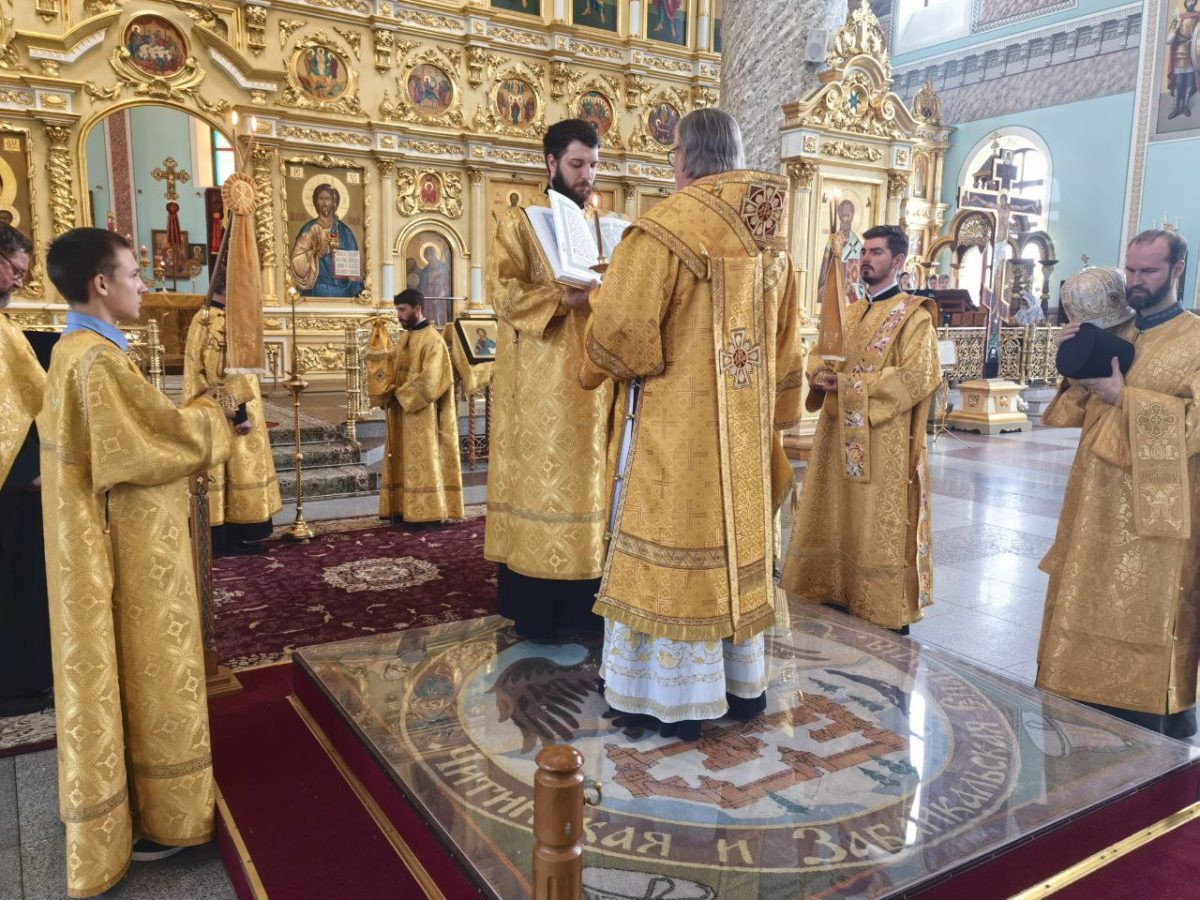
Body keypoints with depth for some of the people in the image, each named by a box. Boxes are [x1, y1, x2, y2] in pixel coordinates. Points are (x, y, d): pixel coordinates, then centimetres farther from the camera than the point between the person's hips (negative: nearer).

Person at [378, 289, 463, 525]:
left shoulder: (432, 340, -12)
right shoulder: (403, 338, 14)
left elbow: (429, 380, -20)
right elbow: (393, 371, 16)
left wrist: (401, 395, -15)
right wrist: (389, 392, -4)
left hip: (421, 414, -8)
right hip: (401, 412, 8)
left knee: (422, 460, -4)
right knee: (403, 460, 10)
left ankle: (426, 512, 2)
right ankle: (403, 508, 17)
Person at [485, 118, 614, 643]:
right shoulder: (519, 223, 1)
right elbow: (503, 291, -11)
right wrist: (566, 297, -23)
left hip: (592, 380, 5)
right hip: (539, 385, -5)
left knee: (588, 478, 6)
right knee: (540, 478, -3)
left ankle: (583, 602, 15)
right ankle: (534, 610, 7)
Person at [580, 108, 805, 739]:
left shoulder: (668, 224, -15)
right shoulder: (770, 232, 9)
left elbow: (622, 326, -19)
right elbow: (785, 340, 15)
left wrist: (596, 368, 4)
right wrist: (771, 415, 23)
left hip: (679, 420, -7)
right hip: (746, 423, 7)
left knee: (674, 545, 2)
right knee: (737, 539, 15)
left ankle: (677, 696, 11)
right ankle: (742, 684, 26)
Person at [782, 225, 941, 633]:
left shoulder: (913, 315, -6)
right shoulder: (849, 313, 16)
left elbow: (917, 377, -16)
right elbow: (821, 357, 19)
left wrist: (848, 384, -18)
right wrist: (820, 374, -6)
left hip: (883, 440, -7)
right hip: (839, 433, 7)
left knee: (880, 526, -1)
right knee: (839, 519, 12)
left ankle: (888, 612, 9)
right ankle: (840, 592, 25)